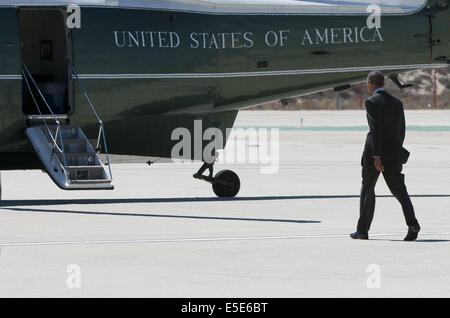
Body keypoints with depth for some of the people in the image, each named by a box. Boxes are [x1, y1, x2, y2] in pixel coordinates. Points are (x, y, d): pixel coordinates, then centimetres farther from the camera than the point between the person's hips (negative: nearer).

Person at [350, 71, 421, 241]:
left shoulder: (372, 102, -8)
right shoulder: (397, 103, 12)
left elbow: (376, 129, -17)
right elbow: (401, 131, 15)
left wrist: (376, 157, -20)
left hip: (375, 154, -5)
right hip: (394, 154, 5)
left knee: (367, 189, 10)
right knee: (399, 190, 0)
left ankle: (362, 230, 16)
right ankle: (412, 224, -21)